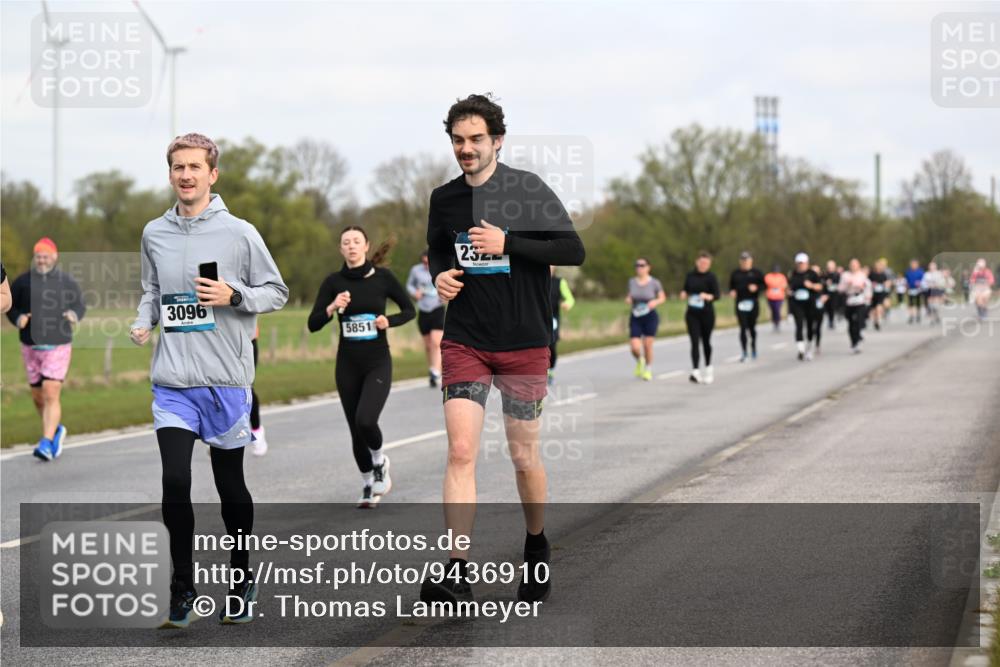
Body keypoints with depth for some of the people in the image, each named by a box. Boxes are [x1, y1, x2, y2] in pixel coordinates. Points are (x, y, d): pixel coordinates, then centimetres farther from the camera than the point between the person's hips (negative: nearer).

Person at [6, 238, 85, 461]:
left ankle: (47, 444, -15)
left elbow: (80, 305, 9)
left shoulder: (67, 282, -2)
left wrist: (74, 315, -13)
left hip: (58, 346, -3)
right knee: (38, 396, 12)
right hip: (31, 347, 3)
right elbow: (10, 306, 9)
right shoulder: (23, 282, 1)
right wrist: (18, 319, -12)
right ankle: (56, 431, 38)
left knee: (51, 394, -15)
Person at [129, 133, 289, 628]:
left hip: (226, 379, -2)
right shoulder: (155, 234, 7)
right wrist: (143, 322, 1)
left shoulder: (239, 233, -3)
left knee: (230, 484, 9)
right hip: (172, 382, 2)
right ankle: (182, 587, 3)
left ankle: (241, 581, 26)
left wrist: (233, 295, -14)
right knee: (175, 481, -10)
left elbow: (276, 292, 2)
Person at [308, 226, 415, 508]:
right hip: (348, 365, 2)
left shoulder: (382, 277, -4)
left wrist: (389, 321, -12)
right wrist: (332, 308, -22)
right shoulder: (334, 281, -1)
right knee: (356, 429, 6)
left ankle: (379, 461, 10)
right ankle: (368, 484, 27)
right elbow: (313, 324, -4)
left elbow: (409, 310, 6)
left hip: (378, 363, -2)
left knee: (365, 420, -21)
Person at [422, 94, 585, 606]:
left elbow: (573, 250, -9)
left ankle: (536, 546, 33)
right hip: (464, 342, 2)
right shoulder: (443, 198, 6)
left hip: (524, 343, -2)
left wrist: (507, 243, -17)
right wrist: (440, 276, 1)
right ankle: (458, 573, -15)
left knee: (524, 456, 7)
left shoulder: (528, 190, -5)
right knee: (461, 452, -12)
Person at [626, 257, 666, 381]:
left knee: (647, 345, -3)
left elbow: (662, 297, 6)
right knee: (635, 348, -10)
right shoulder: (632, 282, 1)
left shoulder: (654, 283, -6)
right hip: (635, 318, 2)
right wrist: (628, 299, -6)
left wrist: (655, 302, -15)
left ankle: (648, 370, 22)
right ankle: (639, 361, 26)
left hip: (650, 317, -2)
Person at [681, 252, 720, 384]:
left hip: (707, 313, -2)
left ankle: (708, 368, 30)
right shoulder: (690, 276, 5)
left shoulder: (711, 277, -6)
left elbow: (717, 295, -9)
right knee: (695, 342, -8)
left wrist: (708, 297, -29)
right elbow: (685, 290, 18)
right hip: (692, 313, 2)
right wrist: (684, 294, -4)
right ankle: (695, 372, -15)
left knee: (706, 341, 11)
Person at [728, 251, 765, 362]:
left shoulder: (756, 273, 4)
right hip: (740, 303, 0)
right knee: (743, 327, -10)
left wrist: (756, 287, -14)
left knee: (752, 327, 9)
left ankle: (753, 347, 33)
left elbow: (764, 285, 5)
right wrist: (732, 291, -4)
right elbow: (731, 286, 17)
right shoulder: (736, 273, 9)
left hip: (753, 303, 0)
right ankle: (744, 352, -7)